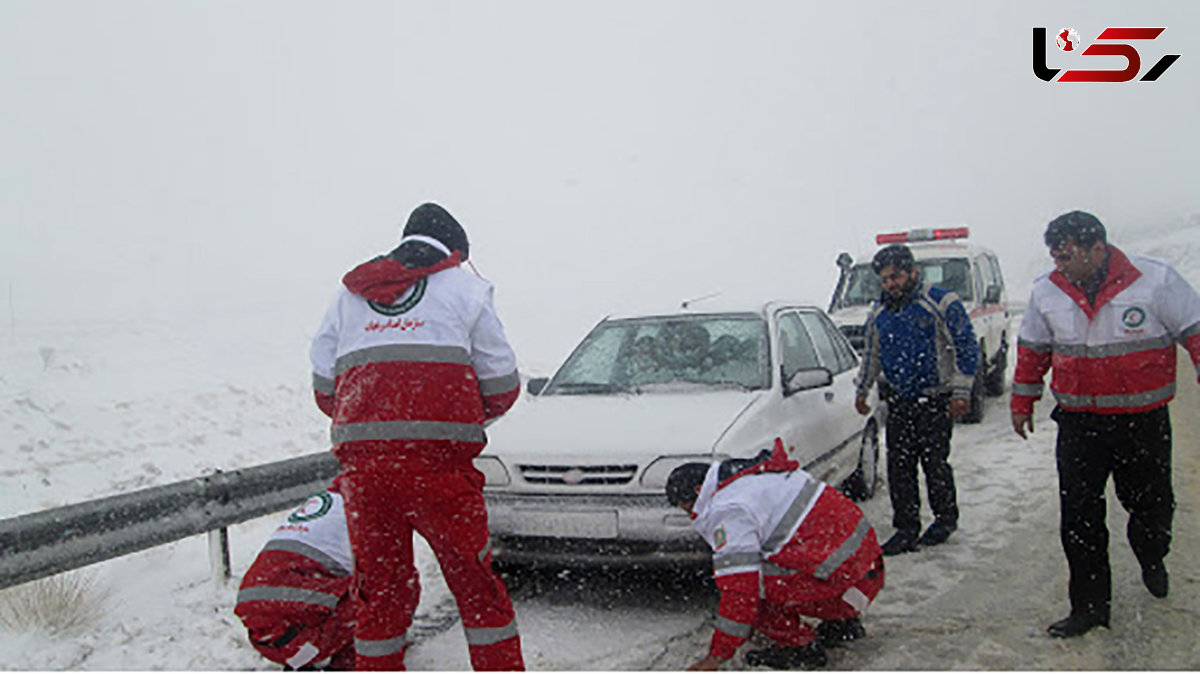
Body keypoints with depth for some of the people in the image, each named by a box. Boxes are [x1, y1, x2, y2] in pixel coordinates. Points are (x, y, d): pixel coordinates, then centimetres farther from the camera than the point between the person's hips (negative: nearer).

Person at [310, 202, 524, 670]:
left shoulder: (347, 294, 20)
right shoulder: (464, 288, 10)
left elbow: (324, 389, 17)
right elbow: (501, 385, 7)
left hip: (362, 460, 4)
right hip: (438, 460, -3)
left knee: (378, 585, 15)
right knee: (476, 583, 7)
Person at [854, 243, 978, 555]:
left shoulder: (942, 302, -7)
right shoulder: (879, 312, 12)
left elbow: (967, 348, -7)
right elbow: (871, 354, 24)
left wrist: (961, 392, -11)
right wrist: (862, 391, 24)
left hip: (935, 401, -5)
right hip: (898, 402, 5)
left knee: (934, 462, -1)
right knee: (899, 466, 2)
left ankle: (945, 519, 22)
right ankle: (906, 529, 10)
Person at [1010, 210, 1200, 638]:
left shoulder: (1156, 281, -11)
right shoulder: (1046, 292, -1)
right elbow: (1032, 350, 12)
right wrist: (1022, 402, 17)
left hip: (1144, 422, -1)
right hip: (1078, 424, 2)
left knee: (1151, 504, 15)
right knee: (1079, 517, -1)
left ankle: (1151, 559, 49)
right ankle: (1090, 606, 11)